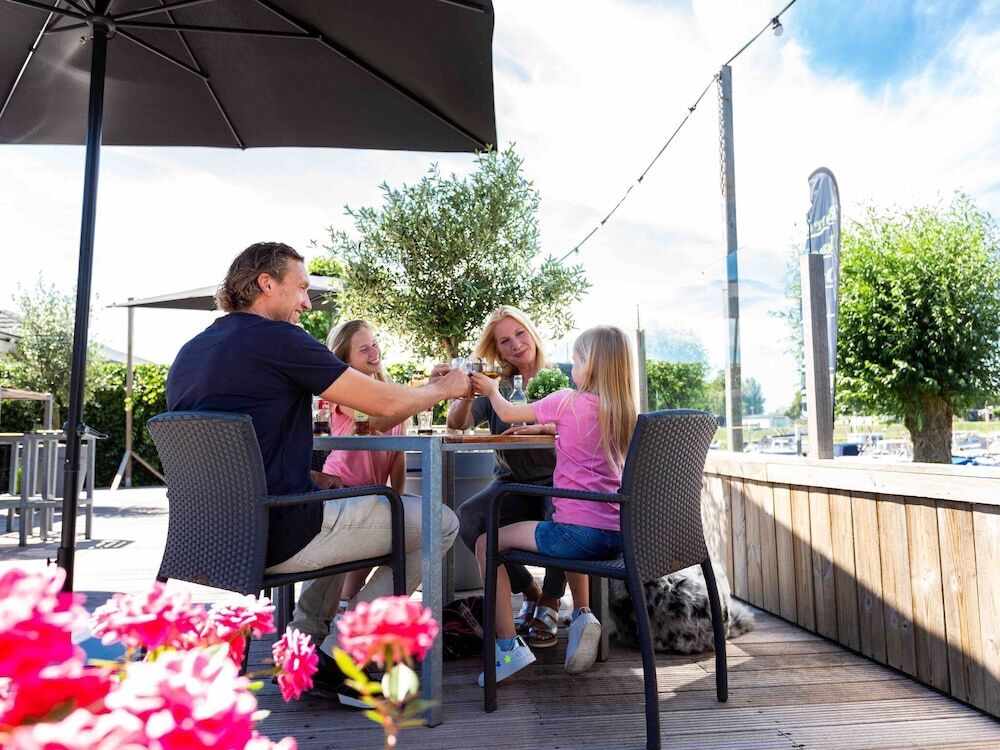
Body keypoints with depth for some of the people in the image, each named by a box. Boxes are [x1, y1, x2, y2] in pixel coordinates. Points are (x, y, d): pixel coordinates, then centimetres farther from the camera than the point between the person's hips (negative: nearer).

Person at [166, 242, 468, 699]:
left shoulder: (190, 352, 13)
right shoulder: (276, 338, -13)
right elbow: (386, 404, -12)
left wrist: (310, 478, 14)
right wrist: (445, 387, 7)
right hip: (277, 536, -9)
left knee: (346, 501, 34)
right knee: (439, 522, 1)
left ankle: (303, 642, 25)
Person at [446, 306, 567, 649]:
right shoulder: (497, 385, 9)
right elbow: (456, 424, -3)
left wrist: (544, 425, -28)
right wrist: (466, 395, -23)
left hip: (556, 479, -3)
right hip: (512, 482, 3)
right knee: (468, 517, -24)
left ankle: (549, 604, -10)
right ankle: (529, 592, -3)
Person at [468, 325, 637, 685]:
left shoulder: (567, 402, -8)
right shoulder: (623, 410, 9)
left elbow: (507, 414, 8)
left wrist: (491, 389, 25)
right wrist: (547, 426, 23)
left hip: (578, 531, -7)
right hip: (616, 536, 8)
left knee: (486, 543, 7)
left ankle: (509, 647, 3)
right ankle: (583, 614, 22)